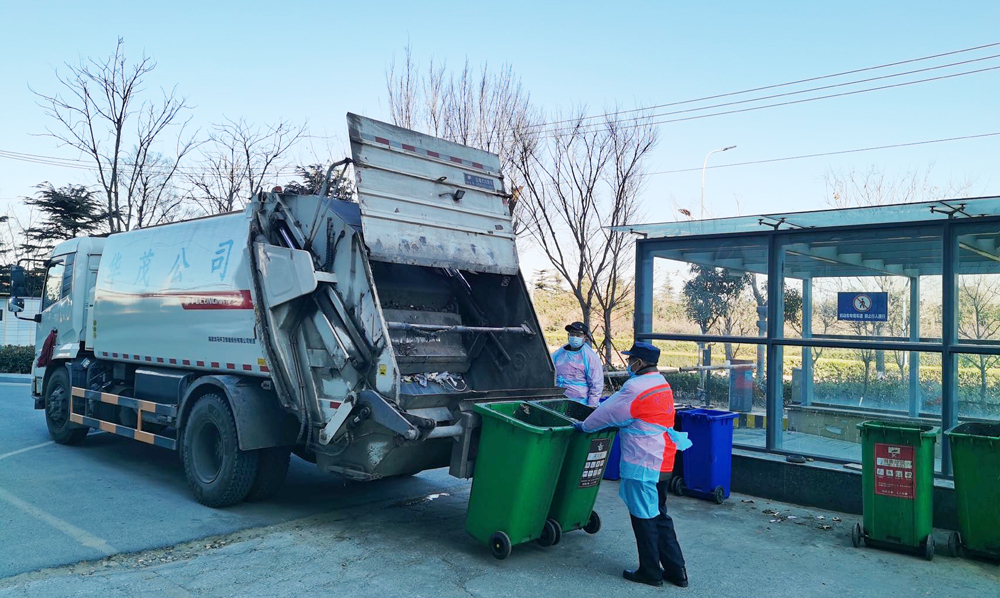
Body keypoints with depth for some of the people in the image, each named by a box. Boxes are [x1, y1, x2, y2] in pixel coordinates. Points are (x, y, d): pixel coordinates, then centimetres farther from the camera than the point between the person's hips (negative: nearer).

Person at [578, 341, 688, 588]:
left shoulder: (636, 388, -19)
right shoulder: (662, 383, 12)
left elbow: (608, 412, -10)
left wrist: (585, 426, 7)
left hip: (643, 464, -9)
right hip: (662, 463, 9)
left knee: (644, 518, 4)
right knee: (659, 516, 18)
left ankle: (650, 572, 16)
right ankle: (676, 570, 23)